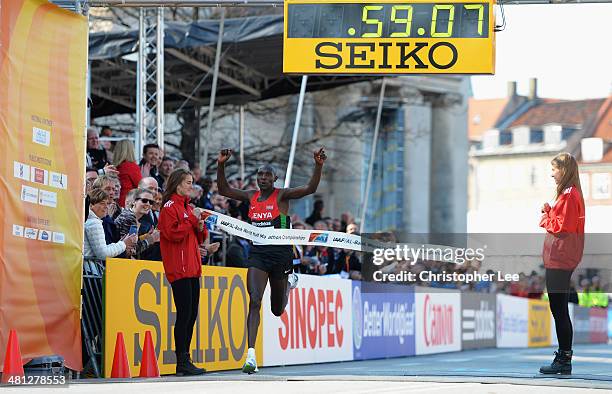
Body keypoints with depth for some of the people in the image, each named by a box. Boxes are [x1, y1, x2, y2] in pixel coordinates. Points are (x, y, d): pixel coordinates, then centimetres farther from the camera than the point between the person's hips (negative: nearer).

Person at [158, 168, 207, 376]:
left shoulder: (188, 207, 21)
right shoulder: (170, 206, -6)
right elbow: (172, 233, -19)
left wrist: (200, 227, 4)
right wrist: (193, 220, -13)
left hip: (192, 267, 9)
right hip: (179, 269, -9)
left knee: (192, 314, 9)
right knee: (184, 314, -10)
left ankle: (185, 360, 13)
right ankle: (182, 363, -8)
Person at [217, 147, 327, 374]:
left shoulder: (282, 195, -5)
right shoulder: (251, 197, 7)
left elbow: (310, 189, -17)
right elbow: (224, 190, 14)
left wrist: (318, 166, -31)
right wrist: (221, 165, 0)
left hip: (280, 254, -2)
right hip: (257, 254, 2)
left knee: (277, 310, 14)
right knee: (254, 302, -17)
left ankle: (289, 281, 51)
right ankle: (251, 356, -21)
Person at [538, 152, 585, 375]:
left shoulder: (569, 195, -15)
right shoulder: (570, 193, 17)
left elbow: (561, 227, -18)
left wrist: (546, 216, -4)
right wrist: (549, 212, 5)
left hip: (560, 259, -11)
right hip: (562, 259, 11)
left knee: (559, 309, -7)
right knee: (560, 309, 13)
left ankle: (564, 360, -5)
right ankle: (564, 357, 17)